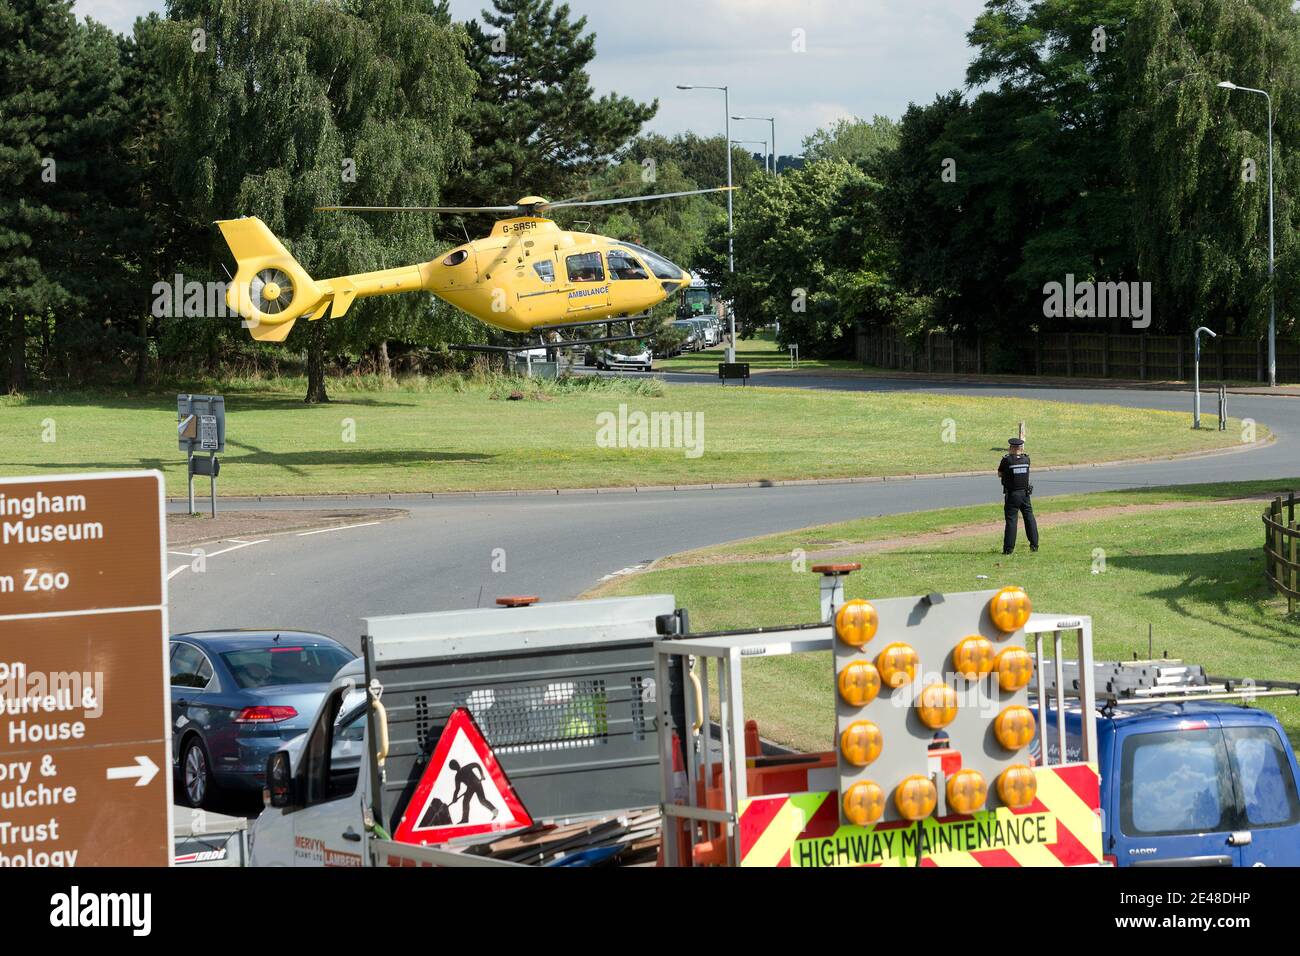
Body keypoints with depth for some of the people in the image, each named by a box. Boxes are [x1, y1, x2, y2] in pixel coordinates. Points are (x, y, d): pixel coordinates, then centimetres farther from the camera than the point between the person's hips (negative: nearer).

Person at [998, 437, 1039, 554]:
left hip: (1012, 495, -3)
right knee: (1029, 518, 13)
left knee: (1011, 520, -2)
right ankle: (1034, 545, 16)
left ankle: (1008, 548, -4)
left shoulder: (1007, 460, -13)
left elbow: (1000, 474, 0)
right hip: (1025, 494, 3)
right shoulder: (1026, 459, -3)